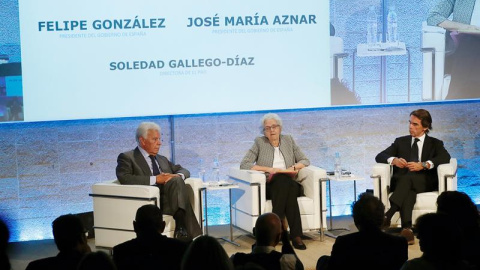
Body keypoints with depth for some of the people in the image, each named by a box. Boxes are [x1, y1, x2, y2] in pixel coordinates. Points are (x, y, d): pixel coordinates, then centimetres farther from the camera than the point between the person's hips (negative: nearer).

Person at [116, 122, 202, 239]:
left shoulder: (162, 159, 31)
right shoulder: (127, 158, 9)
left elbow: (184, 171, 29)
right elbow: (124, 178, -9)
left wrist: (177, 176, 2)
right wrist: (155, 179, -15)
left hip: (169, 201, 6)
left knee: (177, 181, -27)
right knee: (177, 182, -28)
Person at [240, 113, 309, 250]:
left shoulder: (288, 140, 17)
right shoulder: (259, 142, 9)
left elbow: (305, 161, 16)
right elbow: (244, 165, -1)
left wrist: (294, 167, -6)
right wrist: (268, 169, -10)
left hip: (289, 185, 2)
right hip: (268, 186, -2)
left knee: (285, 183, -36)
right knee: (282, 180, -37)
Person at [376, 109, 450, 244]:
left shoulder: (435, 143, 20)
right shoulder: (401, 141, 26)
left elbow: (445, 157, -3)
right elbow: (380, 156, 14)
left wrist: (424, 164, -20)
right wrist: (394, 160, -11)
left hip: (424, 182, -2)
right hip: (401, 181, 2)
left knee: (409, 177, -37)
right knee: (408, 190, -37)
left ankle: (387, 215, -54)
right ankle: (407, 228, -57)